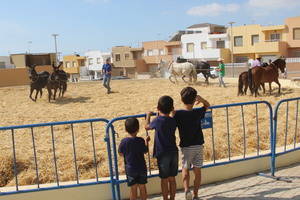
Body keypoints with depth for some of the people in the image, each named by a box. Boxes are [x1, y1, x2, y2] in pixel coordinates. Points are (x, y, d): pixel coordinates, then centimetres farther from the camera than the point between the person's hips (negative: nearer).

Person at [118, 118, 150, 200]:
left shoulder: (124, 141, -12)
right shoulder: (141, 140, -11)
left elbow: (121, 154, -3)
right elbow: (145, 151, 2)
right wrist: (146, 141, 15)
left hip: (130, 169, -1)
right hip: (142, 168, 1)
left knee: (133, 188, 8)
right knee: (142, 187, 14)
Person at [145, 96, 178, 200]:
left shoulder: (157, 121, -14)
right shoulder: (173, 121, -2)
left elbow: (147, 127, 5)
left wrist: (148, 115, 19)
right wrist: (160, 116, 25)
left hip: (162, 154, -4)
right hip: (174, 152, 4)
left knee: (164, 180, 7)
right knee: (172, 179, 15)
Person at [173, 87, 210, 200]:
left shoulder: (178, 114, -15)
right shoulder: (198, 113, -7)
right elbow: (207, 105, 12)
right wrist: (201, 99, -3)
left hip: (185, 146, -1)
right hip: (198, 145, 1)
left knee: (185, 169, 15)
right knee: (197, 170, 11)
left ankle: (187, 189, -7)